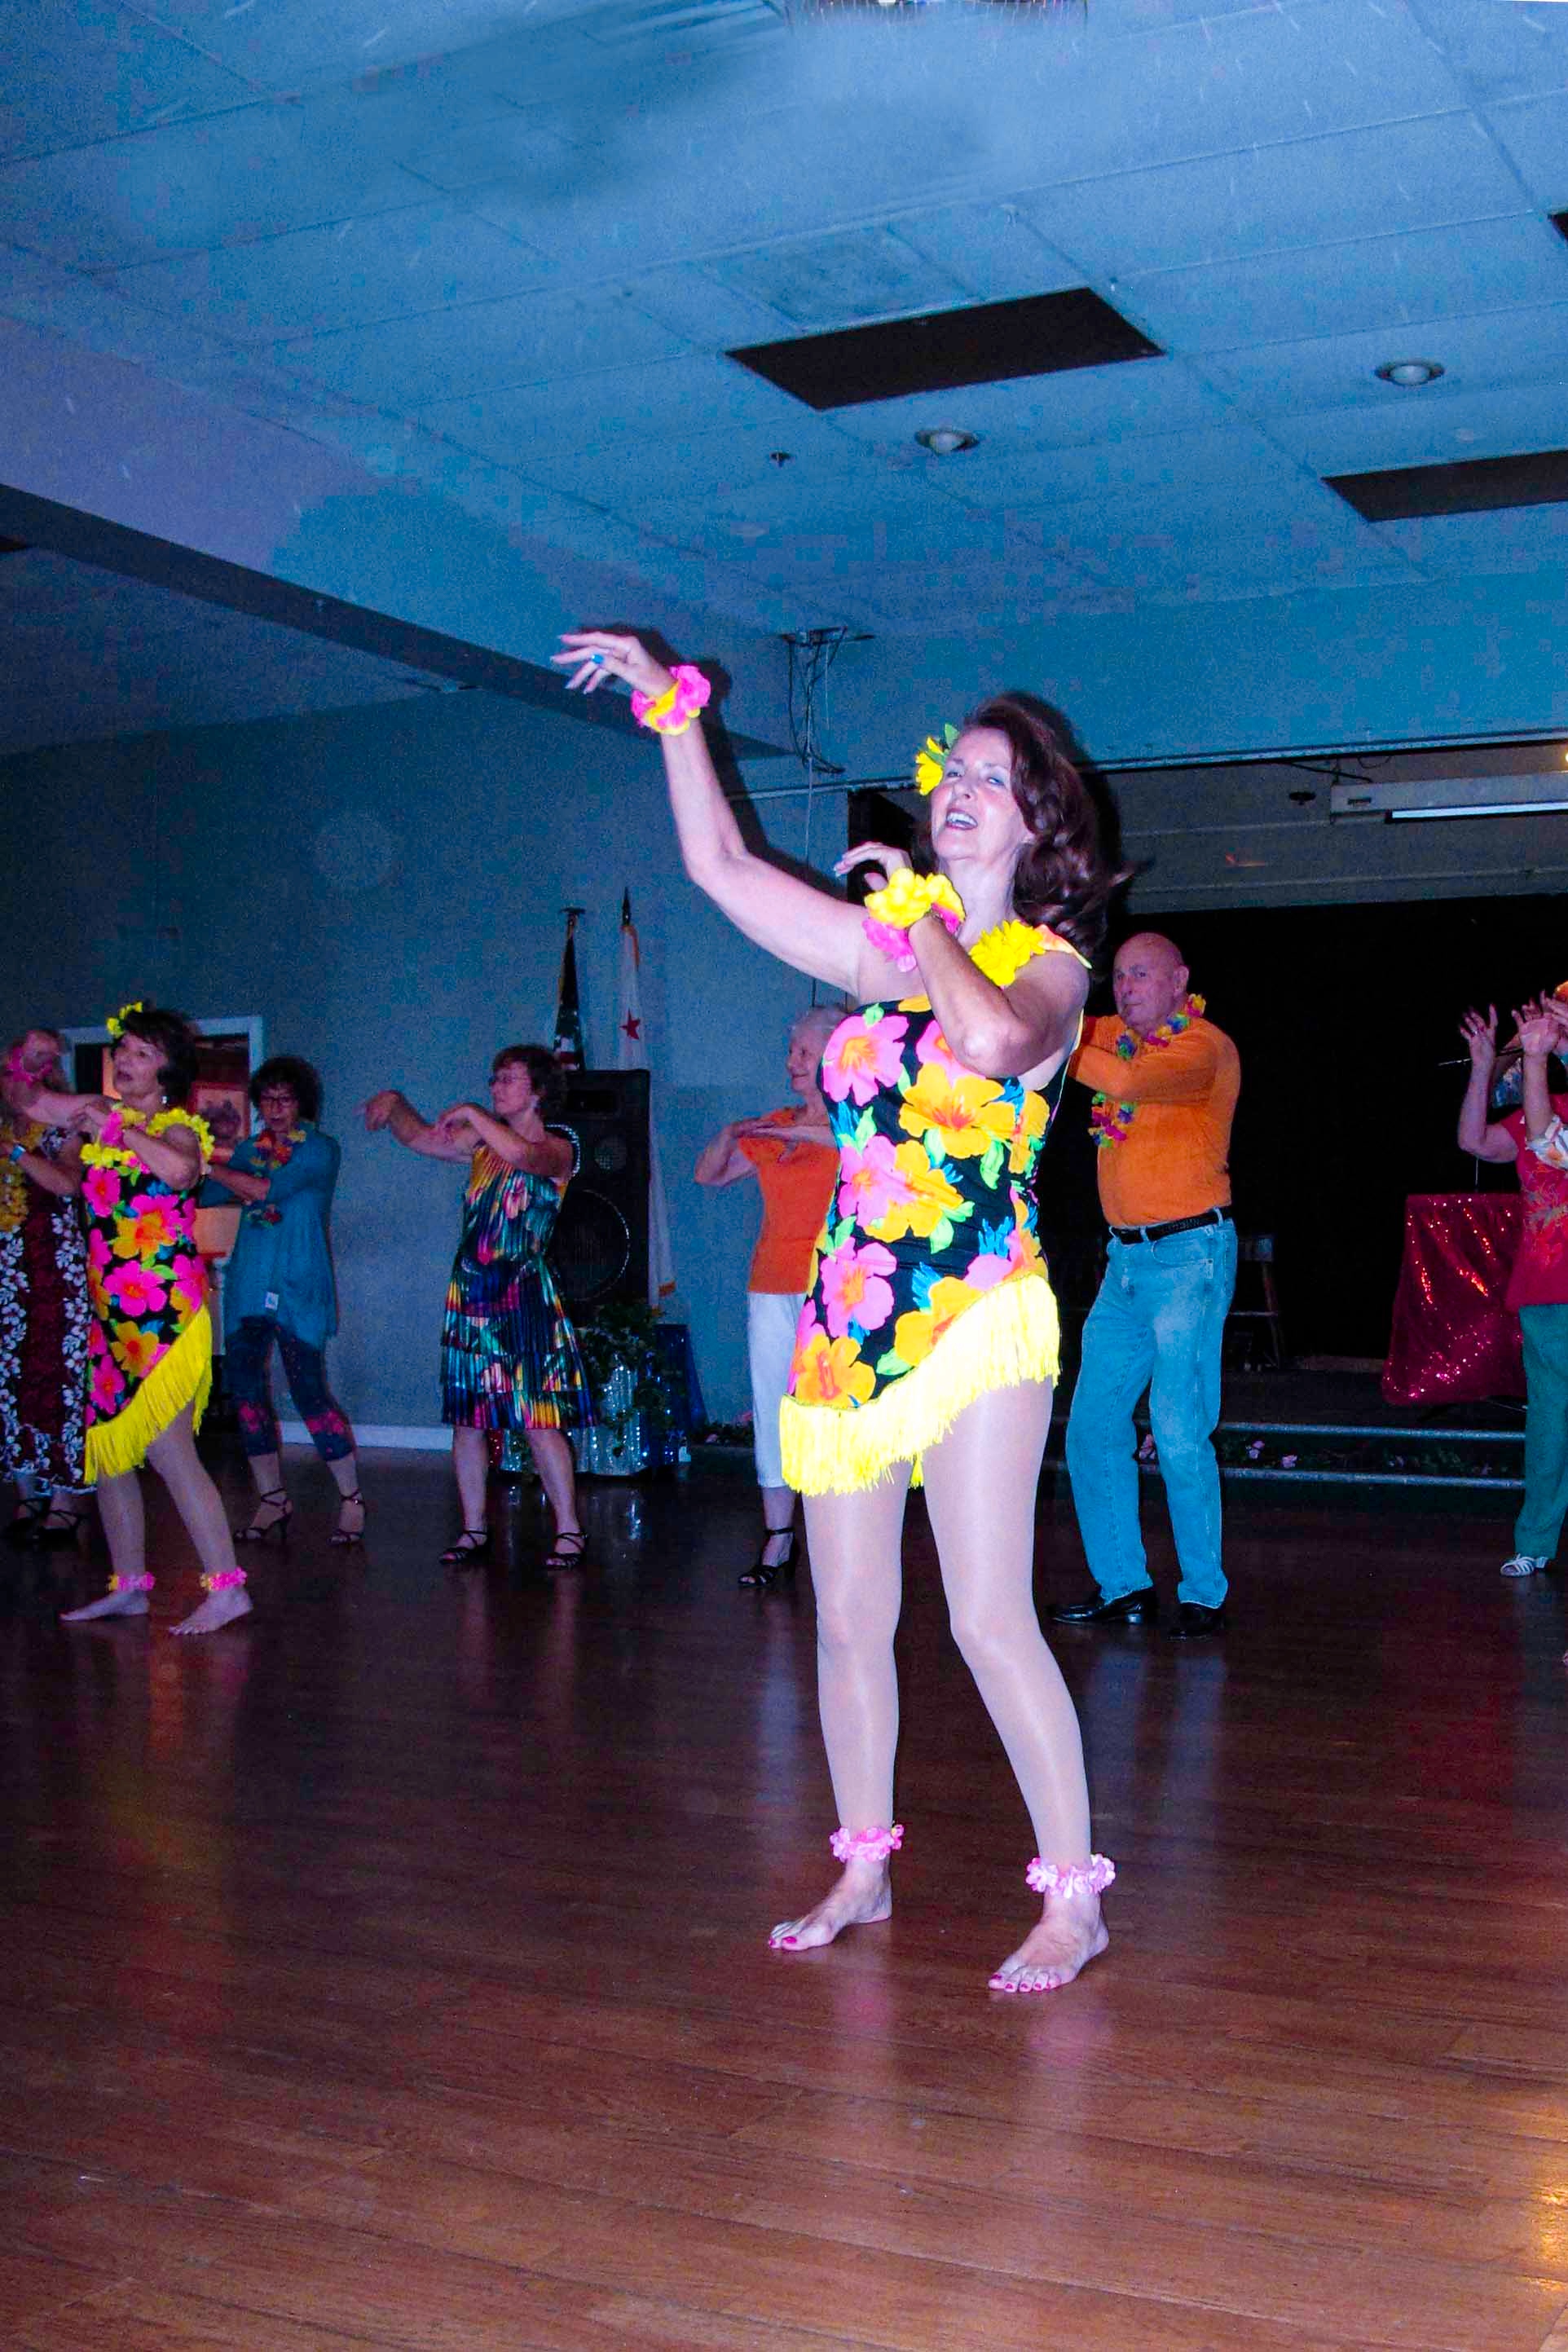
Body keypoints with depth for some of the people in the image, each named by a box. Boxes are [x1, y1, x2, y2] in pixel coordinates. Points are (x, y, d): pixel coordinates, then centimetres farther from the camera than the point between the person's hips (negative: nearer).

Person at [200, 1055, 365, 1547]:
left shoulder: (320, 1149, -3)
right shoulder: (249, 1149, 15)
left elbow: (270, 1188, -17)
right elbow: (204, 1195, 7)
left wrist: (209, 1167, -14)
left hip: (299, 1285, -6)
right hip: (248, 1282, 6)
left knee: (308, 1390, -9)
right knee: (245, 1390, 4)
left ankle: (351, 1498, 3)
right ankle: (272, 1499, 16)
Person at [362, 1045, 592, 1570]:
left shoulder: (558, 1149, -3)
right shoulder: (483, 1141, 15)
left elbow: (524, 1156, -25)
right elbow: (420, 1137, 21)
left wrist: (472, 1113, -15)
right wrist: (395, 1102, 3)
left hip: (524, 1295, -6)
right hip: (469, 1291, 6)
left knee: (539, 1419, -9)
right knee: (467, 1418, 7)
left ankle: (569, 1531, -2)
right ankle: (474, 1530, 15)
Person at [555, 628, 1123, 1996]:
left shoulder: (1052, 959, 0)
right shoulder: (889, 947, 15)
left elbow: (997, 1035, -24)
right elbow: (722, 866, 16)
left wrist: (922, 913, -9)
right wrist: (673, 706, 15)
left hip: (976, 1313, -5)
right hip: (851, 1315, 6)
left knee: (990, 1618, -9)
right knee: (848, 1616, 9)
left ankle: (1073, 1895, 2)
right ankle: (863, 1870, 23)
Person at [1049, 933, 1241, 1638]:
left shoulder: (1205, 1046, -10)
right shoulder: (1115, 1035, 13)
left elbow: (1131, 1079, -28)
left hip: (1189, 1254, -7)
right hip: (1126, 1256, 7)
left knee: (1180, 1435, -9)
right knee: (1091, 1428, 6)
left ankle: (1203, 1597, 2)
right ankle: (1122, 1588, 15)